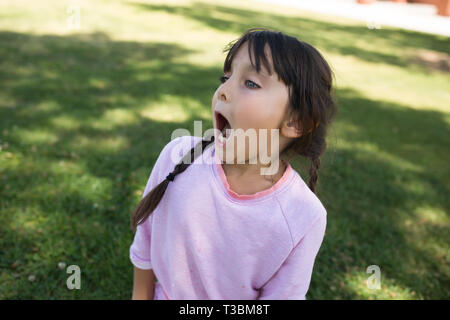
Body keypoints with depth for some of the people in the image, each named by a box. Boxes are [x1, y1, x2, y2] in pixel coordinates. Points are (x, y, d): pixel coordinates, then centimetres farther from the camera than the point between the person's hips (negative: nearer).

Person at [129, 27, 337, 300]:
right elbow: (145, 246, -9)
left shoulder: (305, 220, -28)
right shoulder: (177, 155, -23)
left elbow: (280, 295, -15)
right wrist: (141, 296, 2)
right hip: (164, 293, 2)